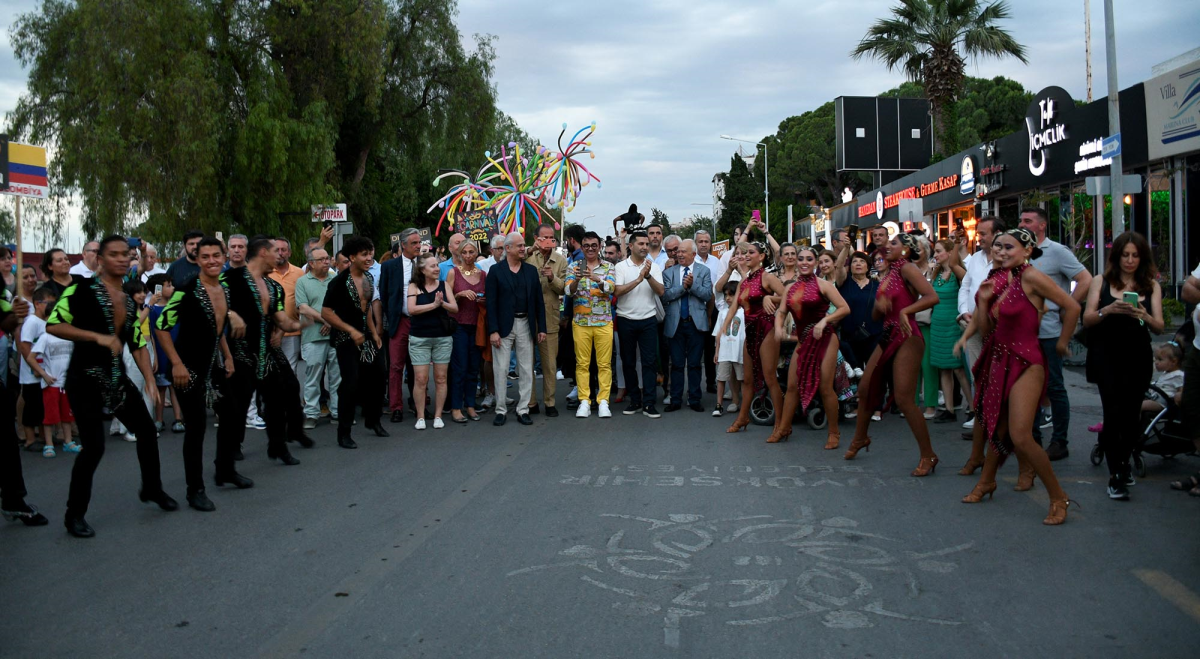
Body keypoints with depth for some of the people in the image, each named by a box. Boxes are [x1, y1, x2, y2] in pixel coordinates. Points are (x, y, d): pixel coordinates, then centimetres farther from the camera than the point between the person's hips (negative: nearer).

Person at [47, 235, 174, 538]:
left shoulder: (130, 301, 10)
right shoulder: (83, 288, -9)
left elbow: (138, 344, 13)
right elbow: (53, 325, -17)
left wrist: (149, 379, 1)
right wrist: (98, 337, -23)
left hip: (117, 378, 7)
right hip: (86, 379, -7)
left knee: (147, 431, 11)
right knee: (94, 446, -12)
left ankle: (151, 488, 34)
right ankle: (74, 515, 5)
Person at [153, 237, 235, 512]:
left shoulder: (225, 291, 6)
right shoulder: (187, 290, -17)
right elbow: (161, 327, -15)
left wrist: (228, 357, 14)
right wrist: (177, 364, -19)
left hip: (213, 365, 8)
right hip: (188, 367, -7)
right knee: (196, 426, -7)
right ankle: (195, 490, 5)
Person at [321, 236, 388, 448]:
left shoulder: (368, 278, 7)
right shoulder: (339, 281, -16)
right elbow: (326, 313, -17)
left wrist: (374, 333, 12)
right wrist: (351, 331, -18)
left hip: (365, 336, 7)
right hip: (346, 339, -7)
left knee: (375, 377, 13)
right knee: (351, 383, -12)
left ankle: (372, 420, 35)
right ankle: (343, 433, 0)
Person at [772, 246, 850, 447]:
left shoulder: (823, 284, -7)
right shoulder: (791, 288, 9)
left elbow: (845, 308, -11)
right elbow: (781, 312, 8)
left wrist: (825, 320, -22)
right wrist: (778, 327, -12)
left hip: (824, 339, -5)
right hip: (803, 340, 5)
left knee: (825, 387, -5)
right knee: (793, 385, 7)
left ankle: (834, 433, 9)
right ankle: (783, 428, 20)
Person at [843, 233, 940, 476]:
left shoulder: (906, 268, -9)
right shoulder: (888, 274, 16)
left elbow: (932, 296, -23)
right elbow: (876, 316, 16)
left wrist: (905, 311, -25)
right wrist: (879, 303, -5)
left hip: (907, 338, -9)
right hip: (888, 337, 9)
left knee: (904, 399, -12)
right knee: (865, 388, 14)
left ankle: (928, 455, -1)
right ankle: (860, 438, 35)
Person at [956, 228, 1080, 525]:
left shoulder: (1030, 277, -14)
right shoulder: (998, 280, 8)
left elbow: (1072, 307, -13)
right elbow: (985, 328, 9)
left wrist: (1062, 342, -2)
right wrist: (983, 300, -6)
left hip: (1024, 362, -7)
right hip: (999, 360, 7)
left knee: (1021, 438, -13)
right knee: (997, 428, 18)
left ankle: (1058, 497, 2)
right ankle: (986, 481, 36)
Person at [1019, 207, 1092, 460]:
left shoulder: (1057, 252, -6)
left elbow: (1086, 281, -10)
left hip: (1048, 332, -6)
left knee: (1054, 387, 1)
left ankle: (1059, 442, 9)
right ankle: (1033, 436, 22)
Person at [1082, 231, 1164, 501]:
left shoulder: (1151, 286, 6)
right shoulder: (1101, 282, 4)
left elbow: (1159, 327, 0)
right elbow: (1087, 320, -2)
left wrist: (1144, 316, -21)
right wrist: (1107, 310, -21)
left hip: (1137, 358, 2)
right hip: (1107, 357, -2)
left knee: (1132, 413, 7)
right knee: (1114, 412, -11)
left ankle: (1123, 462, 31)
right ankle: (1115, 475, -6)